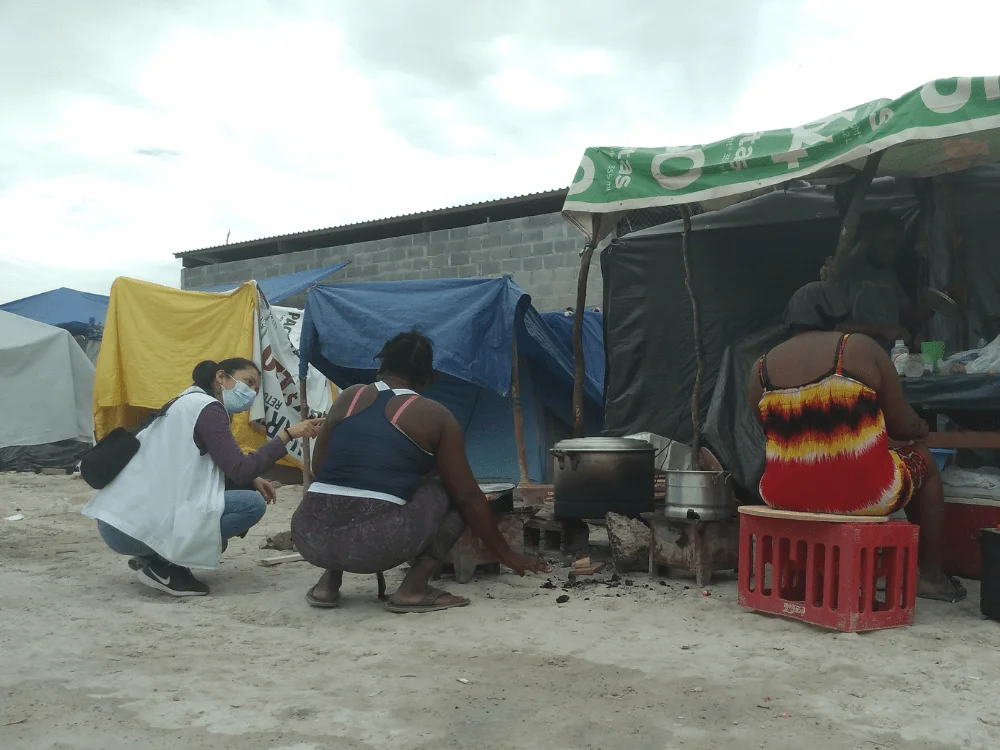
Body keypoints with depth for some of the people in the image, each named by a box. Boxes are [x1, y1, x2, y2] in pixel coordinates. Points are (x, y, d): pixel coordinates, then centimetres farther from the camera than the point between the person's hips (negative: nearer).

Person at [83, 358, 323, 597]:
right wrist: (287, 434, -12)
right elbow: (240, 470, -17)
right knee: (252, 504, -12)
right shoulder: (206, 408, -9)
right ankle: (162, 565, -7)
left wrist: (253, 481, 10)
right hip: (136, 525, -10)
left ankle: (156, 557, 10)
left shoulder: (190, 404, 18)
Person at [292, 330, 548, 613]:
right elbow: (468, 497, 7)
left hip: (311, 537, 5)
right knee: (450, 493, 15)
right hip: (376, 544, -5)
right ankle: (413, 588, 4)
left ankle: (328, 582, 21)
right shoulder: (435, 416, 5)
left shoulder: (348, 397, 14)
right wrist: (506, 554, 19)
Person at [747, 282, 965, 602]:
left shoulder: (762, 367, 2)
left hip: (785, 495, 4)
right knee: (922, 459, 26)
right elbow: (904, 425, -4)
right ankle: (932, 577, 33)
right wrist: (921, 428, 21)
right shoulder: (861, 348, -8)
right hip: (860, 494, -3)